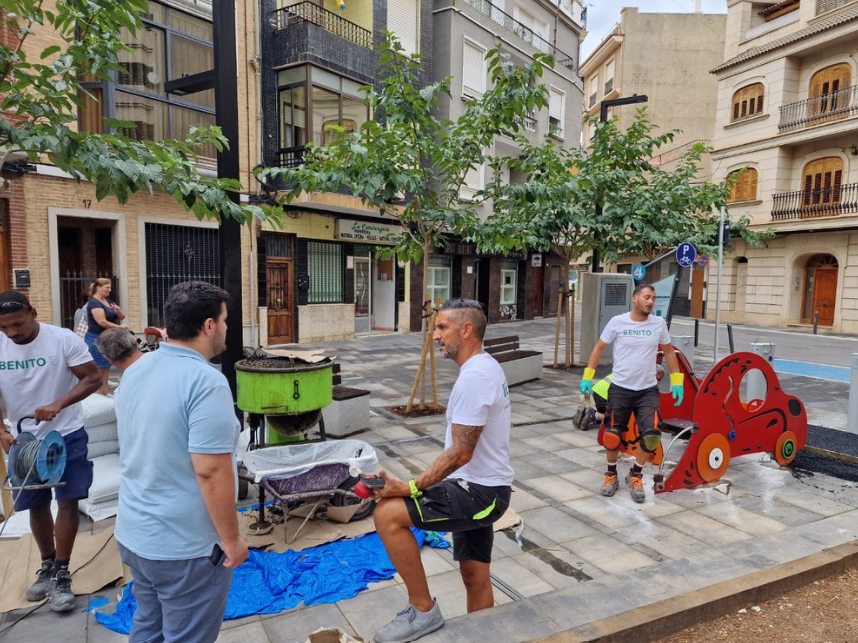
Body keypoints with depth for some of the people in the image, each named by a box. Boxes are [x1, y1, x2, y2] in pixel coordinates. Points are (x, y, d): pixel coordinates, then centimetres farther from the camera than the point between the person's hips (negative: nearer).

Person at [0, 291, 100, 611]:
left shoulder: (63, 339, -15)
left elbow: (93, 378, -16)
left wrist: (58, 404, -29)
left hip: (67, 435, -3)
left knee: (67, 501, -1)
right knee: (37, 504, 14)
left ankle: (61, 574, 9)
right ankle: (48, 566, 33)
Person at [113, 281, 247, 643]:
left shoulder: (135, 371, 2)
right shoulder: (205, 381, -25)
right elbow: (211, 471, -26)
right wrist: (231, 540, -16)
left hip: (134, 534, 8)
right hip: (185, 546, -8)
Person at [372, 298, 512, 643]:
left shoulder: (473, 376, -22)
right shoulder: (486, 367, 11)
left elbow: (460, 453, -25)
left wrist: (410, 487, -21)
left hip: (478, 492, -10)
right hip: (483, 488, 11)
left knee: (387, 514, -15)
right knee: (475, 578, 19)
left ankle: (423, 610, -1)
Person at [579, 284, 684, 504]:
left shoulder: (659, 324, 1)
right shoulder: (617, 322, -6)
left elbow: (669, 352, 14)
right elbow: (599, 348, 2)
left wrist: (677, 382, 11)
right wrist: (587, 377, -2)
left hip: (648, 390, 1)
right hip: (620, 389, -1)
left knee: (652, 434, -11)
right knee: (612, 435, 3)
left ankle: (635, 475, 14)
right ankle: (611, 475, 29)